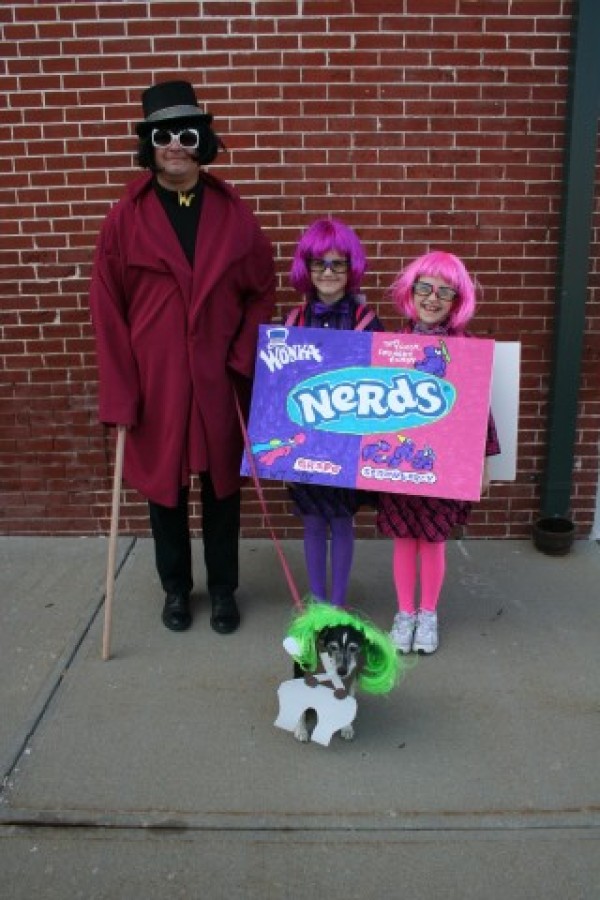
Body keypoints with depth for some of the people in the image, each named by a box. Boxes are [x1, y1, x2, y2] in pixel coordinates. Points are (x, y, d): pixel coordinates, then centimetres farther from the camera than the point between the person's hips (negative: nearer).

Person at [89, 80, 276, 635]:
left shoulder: (234, 216, 1)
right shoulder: (124, 219, -3)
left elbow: (262, 291, 6)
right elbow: (107, 311, -4)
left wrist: (242, 357, -6)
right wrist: (119, 392, -10)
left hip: (219, 381, 1)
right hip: (152, 382, 0)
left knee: (221, 487, 12)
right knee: (163, 488, 13)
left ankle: (223, 590, 33)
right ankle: (175, 589, 35)